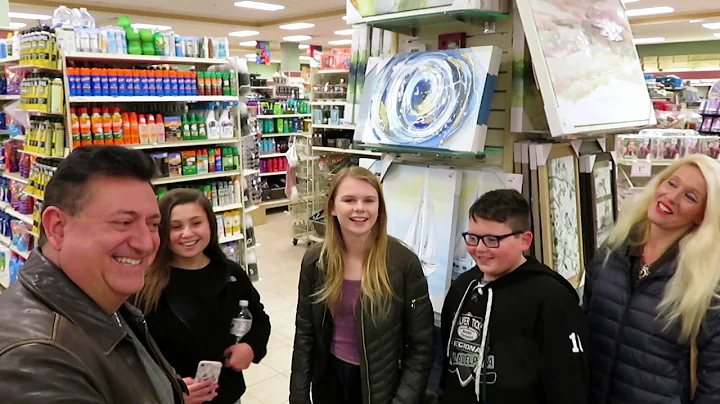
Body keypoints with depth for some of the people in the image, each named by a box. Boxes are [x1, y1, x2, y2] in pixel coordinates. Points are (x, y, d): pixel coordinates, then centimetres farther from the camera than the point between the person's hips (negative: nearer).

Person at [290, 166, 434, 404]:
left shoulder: (404, 263, -18)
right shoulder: (315, 261, -8)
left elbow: (420, 346, -12)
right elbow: (304, 334, 0)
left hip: (380, 385, -3)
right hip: (328, 378, 3)